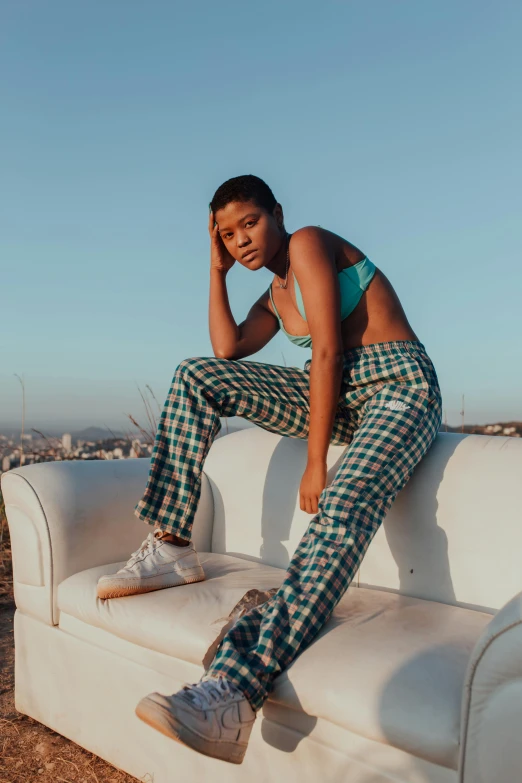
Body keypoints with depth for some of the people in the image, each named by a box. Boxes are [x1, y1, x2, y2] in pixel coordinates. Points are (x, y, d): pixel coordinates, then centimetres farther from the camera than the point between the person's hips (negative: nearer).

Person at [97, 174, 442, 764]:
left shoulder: (307, 242, -6)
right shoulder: (275, 296, 19)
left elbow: (326, 352, -15)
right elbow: (227, 350, 8)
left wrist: (315, 462, -18)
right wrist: (217, 270, 13)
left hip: (399, 389, -7)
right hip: (336, 397, 8)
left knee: (343, 505, -38)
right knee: (194, 377, -4)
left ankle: (234, 692, -51)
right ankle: (171, 548, -6)